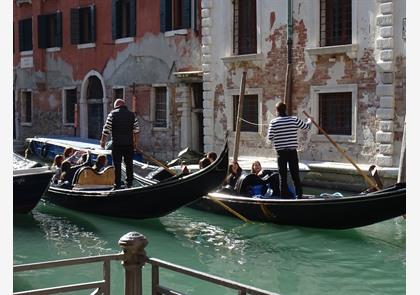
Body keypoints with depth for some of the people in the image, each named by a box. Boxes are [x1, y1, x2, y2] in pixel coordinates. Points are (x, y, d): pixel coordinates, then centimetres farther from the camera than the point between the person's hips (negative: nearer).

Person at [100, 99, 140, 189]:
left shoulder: (112, 114, -4)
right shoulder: (132, 115, 6)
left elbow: (106, 130, -5)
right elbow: (136, 130, 6)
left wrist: (103, 141, 6)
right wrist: (135, 142, 15)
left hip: (117, 144, -3)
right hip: (129, 143, 3)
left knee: (117, 164, 4)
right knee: (129, 163, 13)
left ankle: (117, 184, 6)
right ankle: (129, 183, 17)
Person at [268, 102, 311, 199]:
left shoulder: (273, 122, -7)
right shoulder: (294, 120, -3)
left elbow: (270, 137, -5)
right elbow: (306, 126, 9)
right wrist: (309, 120, 32)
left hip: (281, 152, -1)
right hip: (292, 152, 1)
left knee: (283, 176, 5)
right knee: (295, 175, 9)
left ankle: (284, 197, 6)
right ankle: (299, 195, 10)